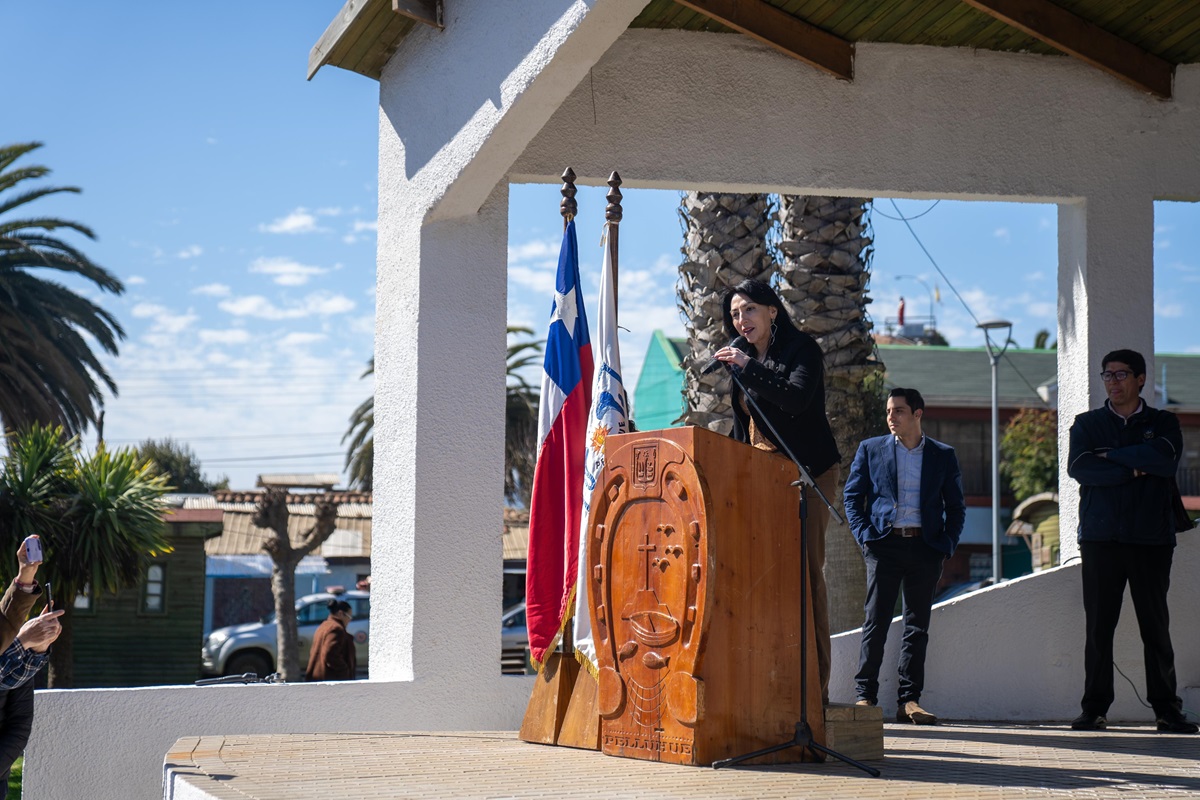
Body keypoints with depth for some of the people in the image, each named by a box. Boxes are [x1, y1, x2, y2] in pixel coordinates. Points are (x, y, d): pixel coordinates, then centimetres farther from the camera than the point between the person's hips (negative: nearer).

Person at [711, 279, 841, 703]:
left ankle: (815, 680, -11)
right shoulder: (744, 357, 16)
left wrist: (749, 367, -21)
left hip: (807, 473, -6)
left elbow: (796, 397, -22)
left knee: (805, 572, -11)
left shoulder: (801, 348, -4)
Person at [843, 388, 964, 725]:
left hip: (925, 548, 1)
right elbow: (852, 496, 8)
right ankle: (865, 695, -2)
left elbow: (956, 506, 13)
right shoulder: (870, 450, 9)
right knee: (875, 621, -5)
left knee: (918, 625, 1)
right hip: (884, 545, -1)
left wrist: (947, 544, 0)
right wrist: (865, 534, -5)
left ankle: (909, 700, 4)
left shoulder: (943, 456, 11)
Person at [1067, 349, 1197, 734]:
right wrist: (1136, 469, -7)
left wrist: (1112, 455, -5)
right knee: (1098, 627, -2)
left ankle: (1167, 709, 5)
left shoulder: (1163, 423, 12)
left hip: (1151, 539, 0)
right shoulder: (1087, 424, 13)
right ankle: (1094, 709, 3)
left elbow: (1164, 457, -10)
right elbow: (1079, 467, -6)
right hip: (1101, 539, 0)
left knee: (1156, 627, 0)